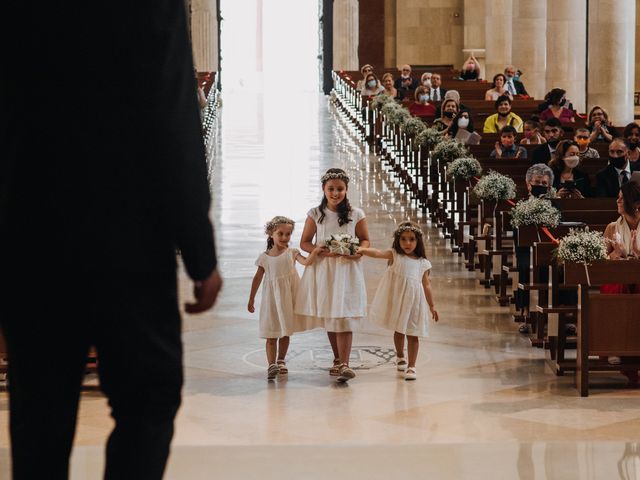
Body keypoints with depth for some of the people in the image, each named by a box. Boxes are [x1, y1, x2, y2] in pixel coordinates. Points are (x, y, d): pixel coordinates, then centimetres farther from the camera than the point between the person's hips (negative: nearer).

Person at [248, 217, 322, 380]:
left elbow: (306, 262, -18)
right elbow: (257, 278, 6)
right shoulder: (264, 257, -1)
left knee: (286, 333, 12)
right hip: (272, 297, -1)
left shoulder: (292, 253, -1)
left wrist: (315, 252, -37)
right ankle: (271, 365, -9)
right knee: (271, 334, -4)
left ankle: (281, 361, 27)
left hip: (288, 297, 1)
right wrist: (251, 300, 9)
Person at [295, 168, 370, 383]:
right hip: (322, 269, 2)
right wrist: (321, 251, -13)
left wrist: (358, 252, -12)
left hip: (347, 270, -2)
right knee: (328, 318, 9)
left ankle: (344, 364, -13)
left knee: (343, 317, -12)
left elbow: (365, 240, 10)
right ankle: (338, 359, 24)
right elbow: (305, 243, 6)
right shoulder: (315, 214, 2)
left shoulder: (356, 214, 0)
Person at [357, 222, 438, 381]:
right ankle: (400, 356, 41)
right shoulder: (394, 255, -3)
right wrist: (362, 250, -39)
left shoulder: (423, 263, 3)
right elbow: (378, 253, -21)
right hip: (396, 298, 0)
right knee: (398, 331, 15)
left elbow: (426, 285, 10)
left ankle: (411, 366, 7)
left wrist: (432, 306, 11)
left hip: (414, 299, 0)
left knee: (413, 335, 0)